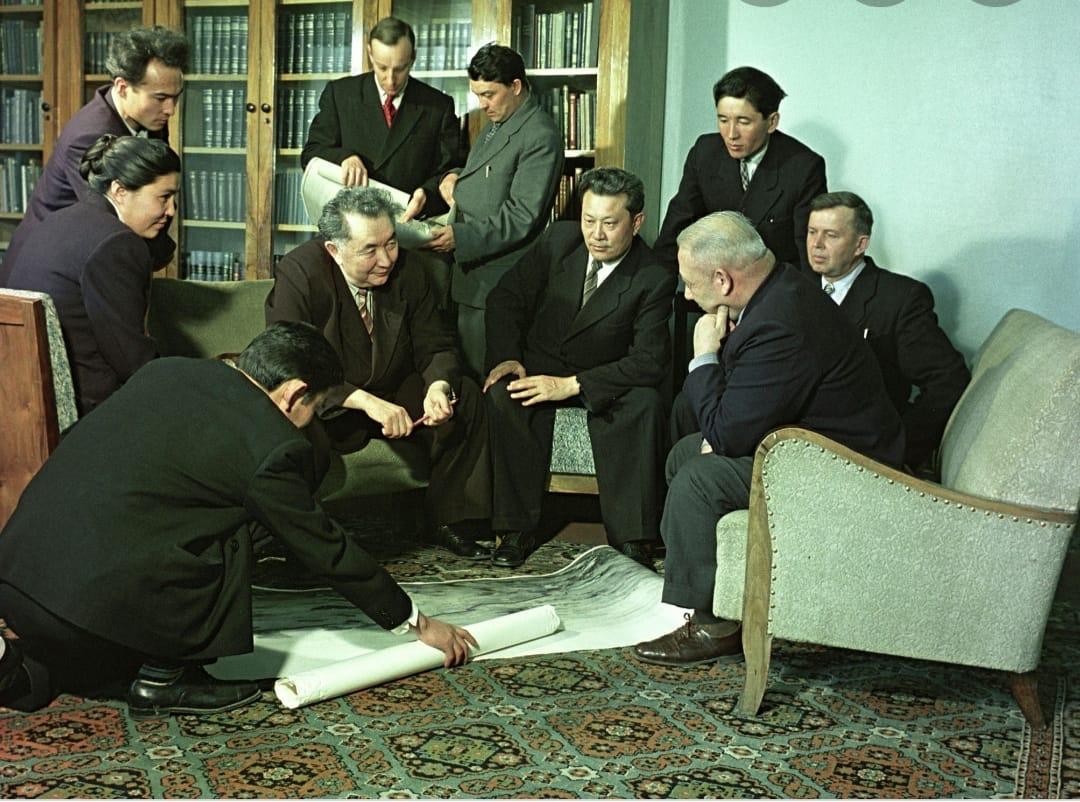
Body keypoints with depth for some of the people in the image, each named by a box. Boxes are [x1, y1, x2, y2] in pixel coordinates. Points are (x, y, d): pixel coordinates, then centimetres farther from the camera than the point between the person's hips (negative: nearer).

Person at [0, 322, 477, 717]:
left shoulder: (167, 369, 13)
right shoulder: (273, 446, -7)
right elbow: (326, 552, 3)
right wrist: (418, 624, 16)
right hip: (91, 594, -8)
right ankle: (164, 681, 7)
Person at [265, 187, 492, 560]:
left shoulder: (407, 273, -6)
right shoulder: (297, 274, -20)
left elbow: (435, 346, -1)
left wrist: (439, 385, -26)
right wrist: (366, 401, -38)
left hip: (392, 395, 5)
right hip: (325, 408, -5)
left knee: (466, 396, -14)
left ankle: (450, 521, -3)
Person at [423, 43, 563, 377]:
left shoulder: (541, 136, -14)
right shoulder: (494, 126, 18)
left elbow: (522, 217, -20)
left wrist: (460, 237, -25)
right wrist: (455, 177, 7)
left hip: (501, 283, -9)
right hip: (471, 276, 9)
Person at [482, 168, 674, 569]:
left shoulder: (655, 279, -16)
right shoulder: (558, 240, -7)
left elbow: (650, 360, -21)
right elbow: (506, 298, 0)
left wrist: (572, 384, -29)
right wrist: (507, 357, -17)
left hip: (604, 380, -2)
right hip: (538, 367, 2)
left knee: (645, 403, -32)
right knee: (503, 396, -29)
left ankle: (630, 536, -25)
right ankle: (518, 529, -21)